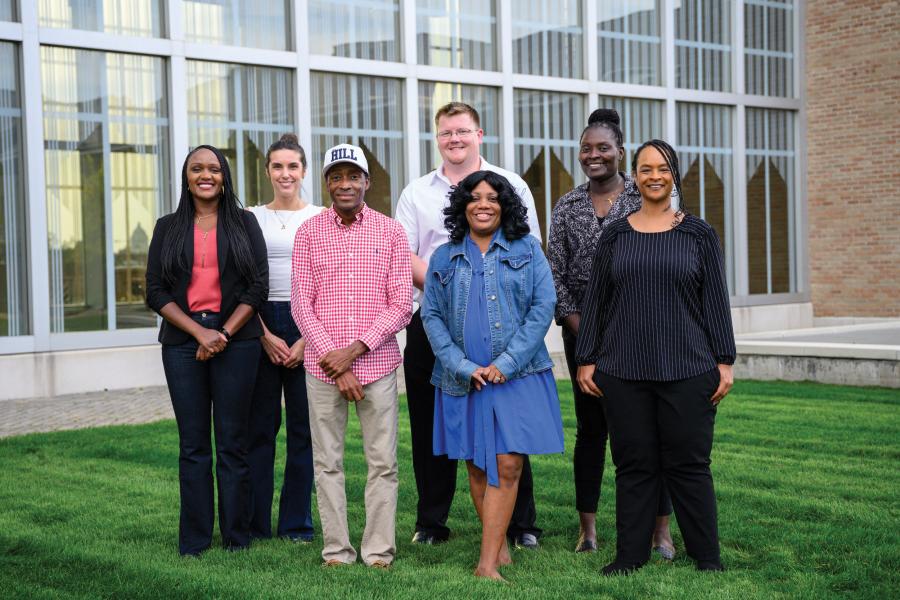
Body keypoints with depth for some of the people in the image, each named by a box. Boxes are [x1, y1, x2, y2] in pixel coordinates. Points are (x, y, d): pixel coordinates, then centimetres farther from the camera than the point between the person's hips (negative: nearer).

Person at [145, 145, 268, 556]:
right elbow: (156, 292, 4)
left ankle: (236, 536, 8)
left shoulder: (244, 223, 8)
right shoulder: (168, 228, 11)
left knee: (232, 442, 1)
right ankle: (194, 539, 10)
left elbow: (258, 287, 1)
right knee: (192, 444, 3)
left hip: (236, 340, -1)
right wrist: (200, 333, -8)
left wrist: (224, 334, -10)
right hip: (183, 342, 1)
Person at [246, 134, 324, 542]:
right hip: (260, 325, 0)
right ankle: (255, 521, 10)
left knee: (303, 426, 2)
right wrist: (265, 335, -6)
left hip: (308, 325, 0)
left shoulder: (320, 218, 5)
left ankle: (297, 523, 12)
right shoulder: (251, 218, 8)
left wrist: (307, 339, -7)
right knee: (260, 424, 1)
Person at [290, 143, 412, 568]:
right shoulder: (309, 233, 5)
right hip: (323, 367, 1)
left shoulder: (390, 232, 3)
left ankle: (379, 549, 12)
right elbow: (301, 304, 0)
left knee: (383, 461, 2)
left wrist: (355, 350, -11)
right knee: (327, 461, 5)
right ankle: (336, 548, 15)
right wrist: (334, 361, -8)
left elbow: (401, 304, -1)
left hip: (377, 363, -1)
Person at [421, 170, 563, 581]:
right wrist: (464, 366, -8)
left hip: (517, 375, -2)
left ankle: (487, 563, -7)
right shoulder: (444, 258, 10)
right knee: (477, 466, 5)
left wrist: (506, 363, -10)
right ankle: (500, 550, 18)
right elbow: (431, 316, 5)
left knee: (507, 465, -8)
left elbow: (543, 306, -2)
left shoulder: (526, 250, 6)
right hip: (463, 378, 2)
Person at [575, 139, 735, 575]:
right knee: (634, 464, 6)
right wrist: (586, 360, 4)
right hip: (624, 371, 1)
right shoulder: (615, 236, 8)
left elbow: (715, 301, 4)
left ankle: (706, 554, 16)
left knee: (689, 463, 4)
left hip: (688, 371, -1)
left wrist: (725, 362, -1)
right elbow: (594, 301, 9)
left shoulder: (699, 234, 5)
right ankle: (631, 553, 17)